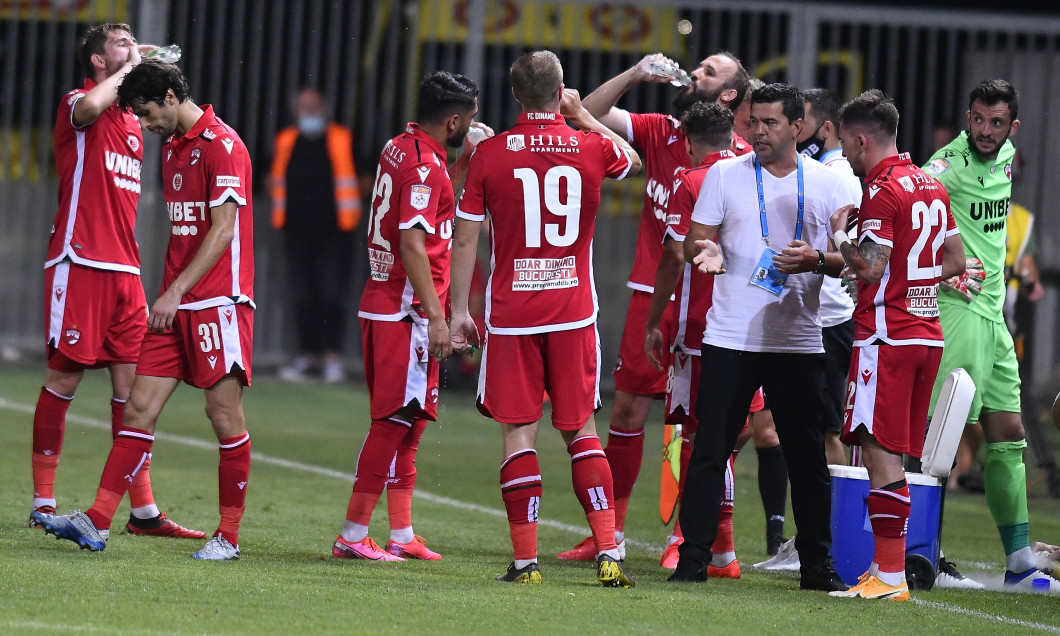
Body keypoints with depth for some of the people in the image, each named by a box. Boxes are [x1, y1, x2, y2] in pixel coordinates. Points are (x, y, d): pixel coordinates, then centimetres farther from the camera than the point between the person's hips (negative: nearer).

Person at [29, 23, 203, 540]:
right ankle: (42, 503, 3)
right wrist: (131, 68, -12)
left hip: (124, 271, 7)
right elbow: (88, 107, -29)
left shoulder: (133, 124, 21)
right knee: (63, 379, -4)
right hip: (78, 266, -7)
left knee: (133, 387, 3)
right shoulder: (76, 105, -2)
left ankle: (143, 511, 4)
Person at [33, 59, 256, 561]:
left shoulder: (222, 146, -11)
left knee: (224, 414, -4)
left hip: (219, 302, -8)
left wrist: (177, 292, -21)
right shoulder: (172, 147, 16)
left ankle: (228, 536, 3)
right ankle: (96, 523, -4)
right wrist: (168, 294, 17)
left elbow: (223, 229, -17)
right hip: (175, 304, 8)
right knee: (139, 407, 1)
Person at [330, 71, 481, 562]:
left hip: (380, 306, 10)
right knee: (395, 422, -6)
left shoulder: (399, 149, 12)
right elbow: (413, 244, -23)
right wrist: (436, 317, -23)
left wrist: (467, 161, 20)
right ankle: (353, 535, -5)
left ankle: (402, 535, 18)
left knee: (404, 422, 14)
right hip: (406, 312, -10)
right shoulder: (425, 165, -16)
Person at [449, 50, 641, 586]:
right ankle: (608, 553, 0)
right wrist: (582, 116, 31)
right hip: (573, 314, 1)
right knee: (581, 429, 8)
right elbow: (632, 161, 25)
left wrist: (459, 312, 7)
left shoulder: (489, 154, -4)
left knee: (518, 431, 2)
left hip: (511, 318, -1)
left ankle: (526, 559, -1)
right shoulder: (592, 148, 0)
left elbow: (466, 240, 0)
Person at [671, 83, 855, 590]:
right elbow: (694, 241, 7)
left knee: (808, 457, 5)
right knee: (709, 449, -3)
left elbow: (853, 259, 7)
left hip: (799, 341, 1)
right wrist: (707, 251, -16)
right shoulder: (724, 174, 5)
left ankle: (816, 564, 14)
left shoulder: (828, 184, 5)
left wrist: (817, 260, -14)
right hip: (729, 338, -1)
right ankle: (693, 558, 2)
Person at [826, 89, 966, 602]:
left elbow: (870, 266, -18)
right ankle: (885, 568, 14)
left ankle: (890, 575, -11)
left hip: (887, 335, -9)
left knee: (880, 452, -8)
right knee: (893, 455, 12)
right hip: (927, 333, 9)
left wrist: (839, 235, -1)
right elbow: (955, 261, 20)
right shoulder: (931, 186, 15)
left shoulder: (883, 190, -12)